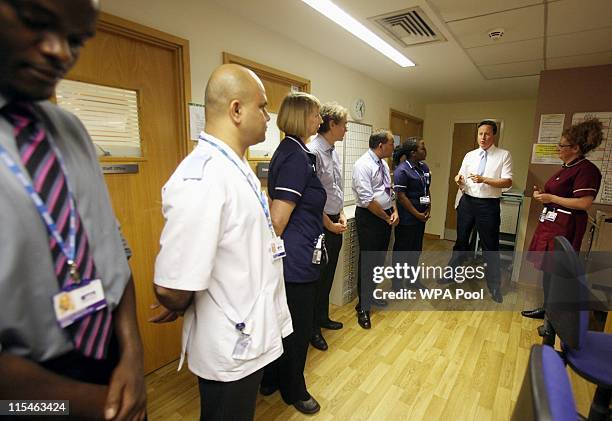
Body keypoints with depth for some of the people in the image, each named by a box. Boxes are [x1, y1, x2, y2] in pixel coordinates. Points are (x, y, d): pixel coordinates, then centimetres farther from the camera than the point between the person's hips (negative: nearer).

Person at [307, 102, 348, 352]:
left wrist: (341, 215, 7)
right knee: (317, 276, 6)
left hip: (335, 223, 9)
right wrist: (329, 224, -13)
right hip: (320, 225, -9)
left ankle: (323, 317, 41)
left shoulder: (334, 152, 10)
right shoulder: (312, 151, -20)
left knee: (328, 274, 20)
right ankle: (312, 328, 26)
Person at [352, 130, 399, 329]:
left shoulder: (383, 164, 12)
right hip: (369, 218, -8)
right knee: (367, 262, -1)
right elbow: (367, 199, -21)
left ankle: (372, 295, 37)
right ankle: (363, 307, 15)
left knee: (380, 259, 18)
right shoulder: (363, 165, -16)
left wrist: (394, 211, 0)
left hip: (386, 217, 9)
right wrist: (387, 217, -13)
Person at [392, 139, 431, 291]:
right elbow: (401, 196, -18)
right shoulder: (402, 170, -15)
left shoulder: (424, 167, 8)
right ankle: (397, 281, 19)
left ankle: (412, 277, 34)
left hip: (421, 216, 8)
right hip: (407, 218, -8)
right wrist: (417, 214, -15)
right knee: (401, 249, 4)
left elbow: (427, 190, 15)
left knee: (416, 249, 17)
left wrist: (428, 209, 2)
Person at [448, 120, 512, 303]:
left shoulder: (504, 155, -3)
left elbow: (508, 182, -12)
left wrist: (484, 180, -25)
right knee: (461, 240, 16)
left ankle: (494, 286, 24)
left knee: (491, 246, 7)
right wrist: (459, 180, -16)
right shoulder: (469, 155, 7)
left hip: (489, 205, -3)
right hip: (467, 202, 3)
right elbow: (461, 181, 7)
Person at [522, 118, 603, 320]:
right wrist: (542, 194, 7)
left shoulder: (586, 169, -14)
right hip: (551, 222, 9)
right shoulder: (567, 167, 15)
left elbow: (584, 203, -21)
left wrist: (551, 198, -16)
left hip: (564, 227, -9)